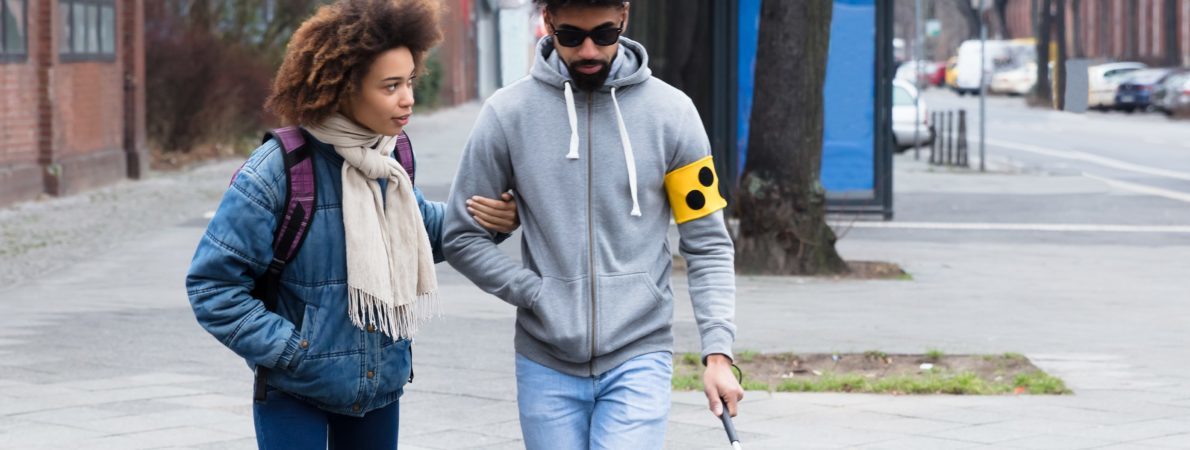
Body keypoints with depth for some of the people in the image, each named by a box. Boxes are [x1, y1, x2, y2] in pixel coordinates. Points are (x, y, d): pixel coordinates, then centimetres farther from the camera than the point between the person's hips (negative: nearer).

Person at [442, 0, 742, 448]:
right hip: (547, 365, 1)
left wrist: (718, 352, -8)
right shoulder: (508, 113, -2)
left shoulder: (671, 111, -2)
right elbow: (462, 237, 4)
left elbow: (708, 245, 2)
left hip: (639, 360, -1)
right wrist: (538, 295, -7)